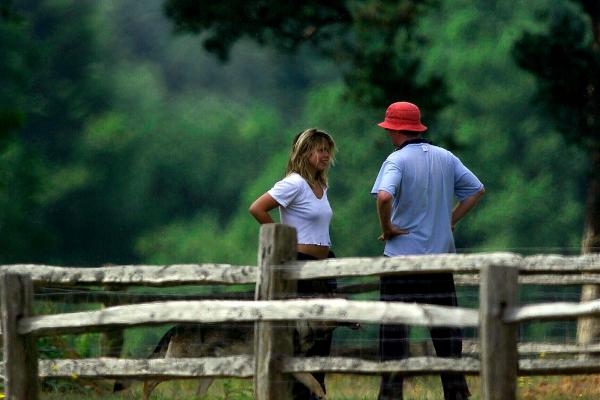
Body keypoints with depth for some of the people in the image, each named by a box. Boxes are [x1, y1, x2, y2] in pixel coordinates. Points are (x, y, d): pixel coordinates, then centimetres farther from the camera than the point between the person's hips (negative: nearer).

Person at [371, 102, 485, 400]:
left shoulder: (397, 160, -11)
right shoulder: (446, 158, 8)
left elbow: (384, 196, -28)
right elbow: (477, 190, 13)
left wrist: (387, 227, -13)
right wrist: (450, 221, 12)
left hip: (402, 254, -5)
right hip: (441, 253, 5)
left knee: (393, 327, -1)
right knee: (445, 325, 10)